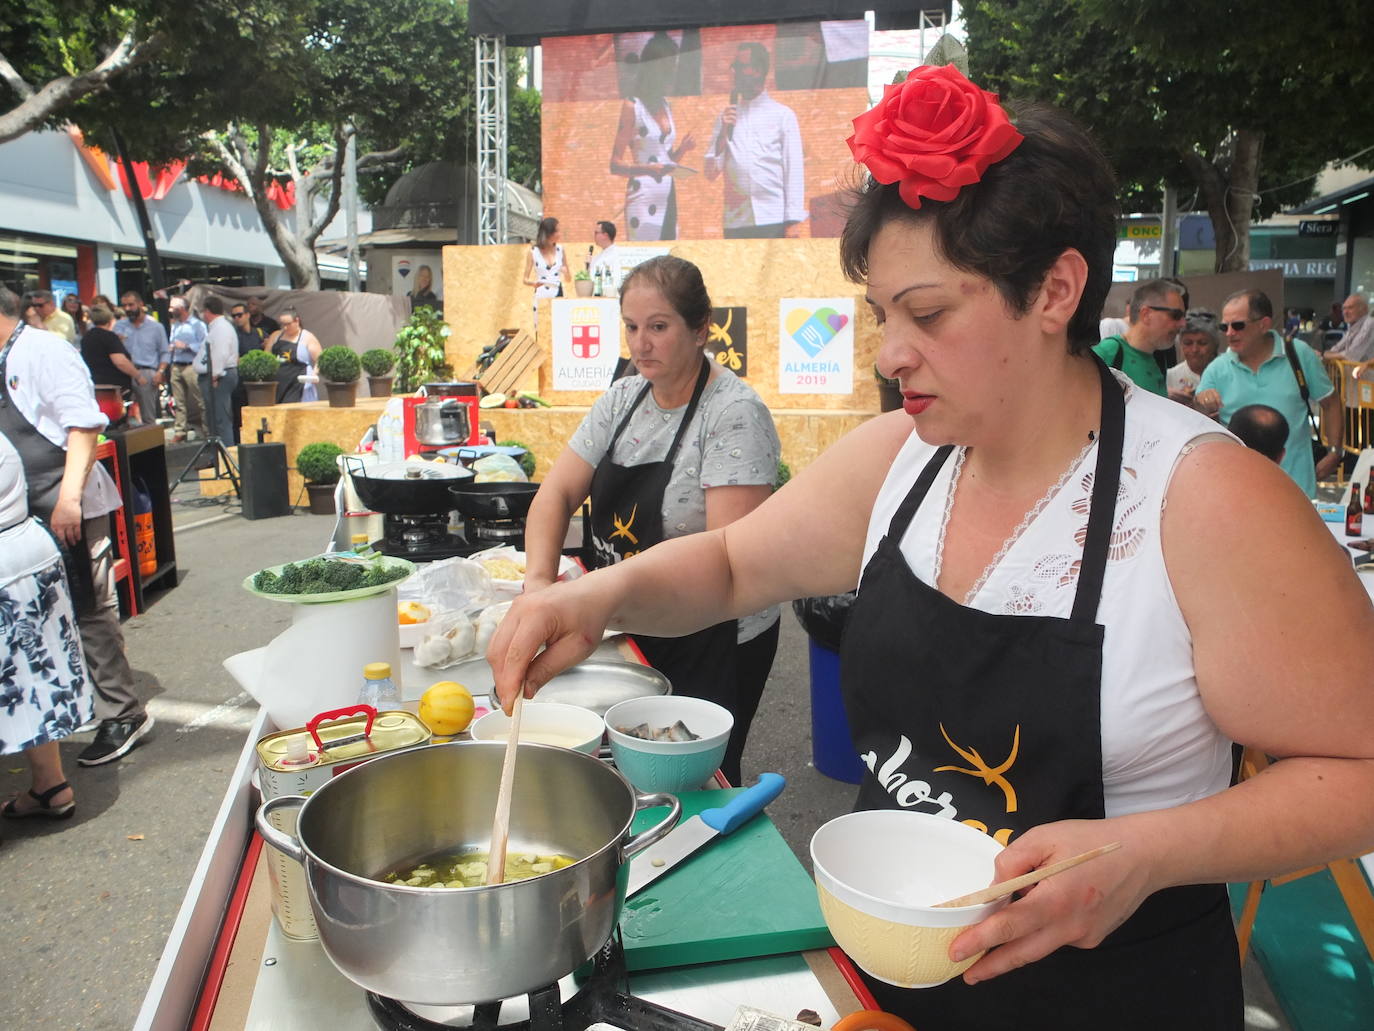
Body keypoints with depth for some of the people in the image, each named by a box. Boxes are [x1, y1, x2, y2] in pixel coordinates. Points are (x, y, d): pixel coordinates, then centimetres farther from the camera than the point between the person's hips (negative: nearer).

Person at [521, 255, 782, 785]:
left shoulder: (734, 414, -17)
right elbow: (557, 492, 4)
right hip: (630, 634, 7)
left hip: (713, 642, -6)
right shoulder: (622, 400, 5)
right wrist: (539, 580, -13)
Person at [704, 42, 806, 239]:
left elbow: (794, 169, 1)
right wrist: (723, 134, -4)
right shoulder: (727, 117, 15)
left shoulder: (783, 115, 7)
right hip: (736, 222, 3)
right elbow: (711, 173, 10)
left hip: (774, 219, -3)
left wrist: (794, 220, -7)